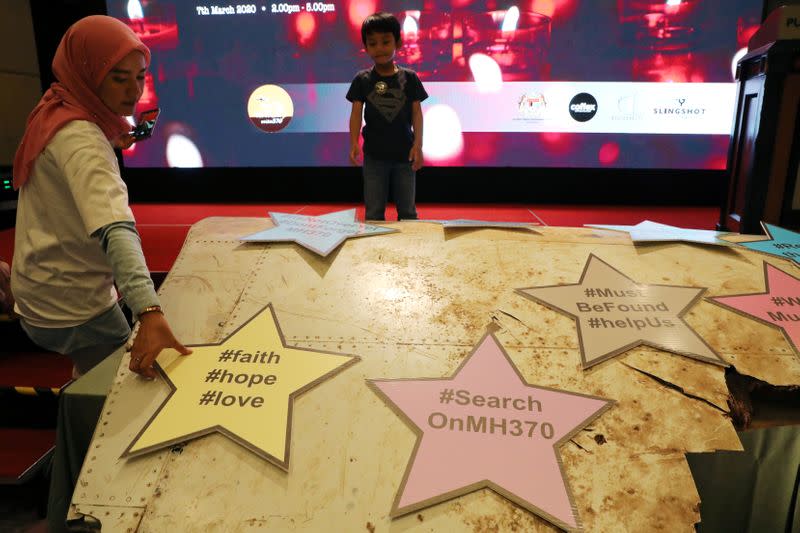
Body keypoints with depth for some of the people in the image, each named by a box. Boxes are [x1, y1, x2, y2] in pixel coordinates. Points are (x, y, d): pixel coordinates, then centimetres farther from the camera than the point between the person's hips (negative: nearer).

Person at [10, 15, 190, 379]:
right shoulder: (80, 138, -26)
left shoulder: (55, 113, 3)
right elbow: (115, 228, -43)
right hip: (72, 309, -10)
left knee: (96, 379, 27)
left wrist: (112, 145, 7)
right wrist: (149, 312, -55)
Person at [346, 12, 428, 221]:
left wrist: (418, 144, -12)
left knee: (407, 211, 8)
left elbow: (416, 112, -1)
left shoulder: (409, 77, 2)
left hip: (404, 154, 0)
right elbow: (356, 112, -4)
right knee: (373, 213, 5)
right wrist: (354, 143, -19)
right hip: (374, 155, 0)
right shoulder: (362, 79, 2)